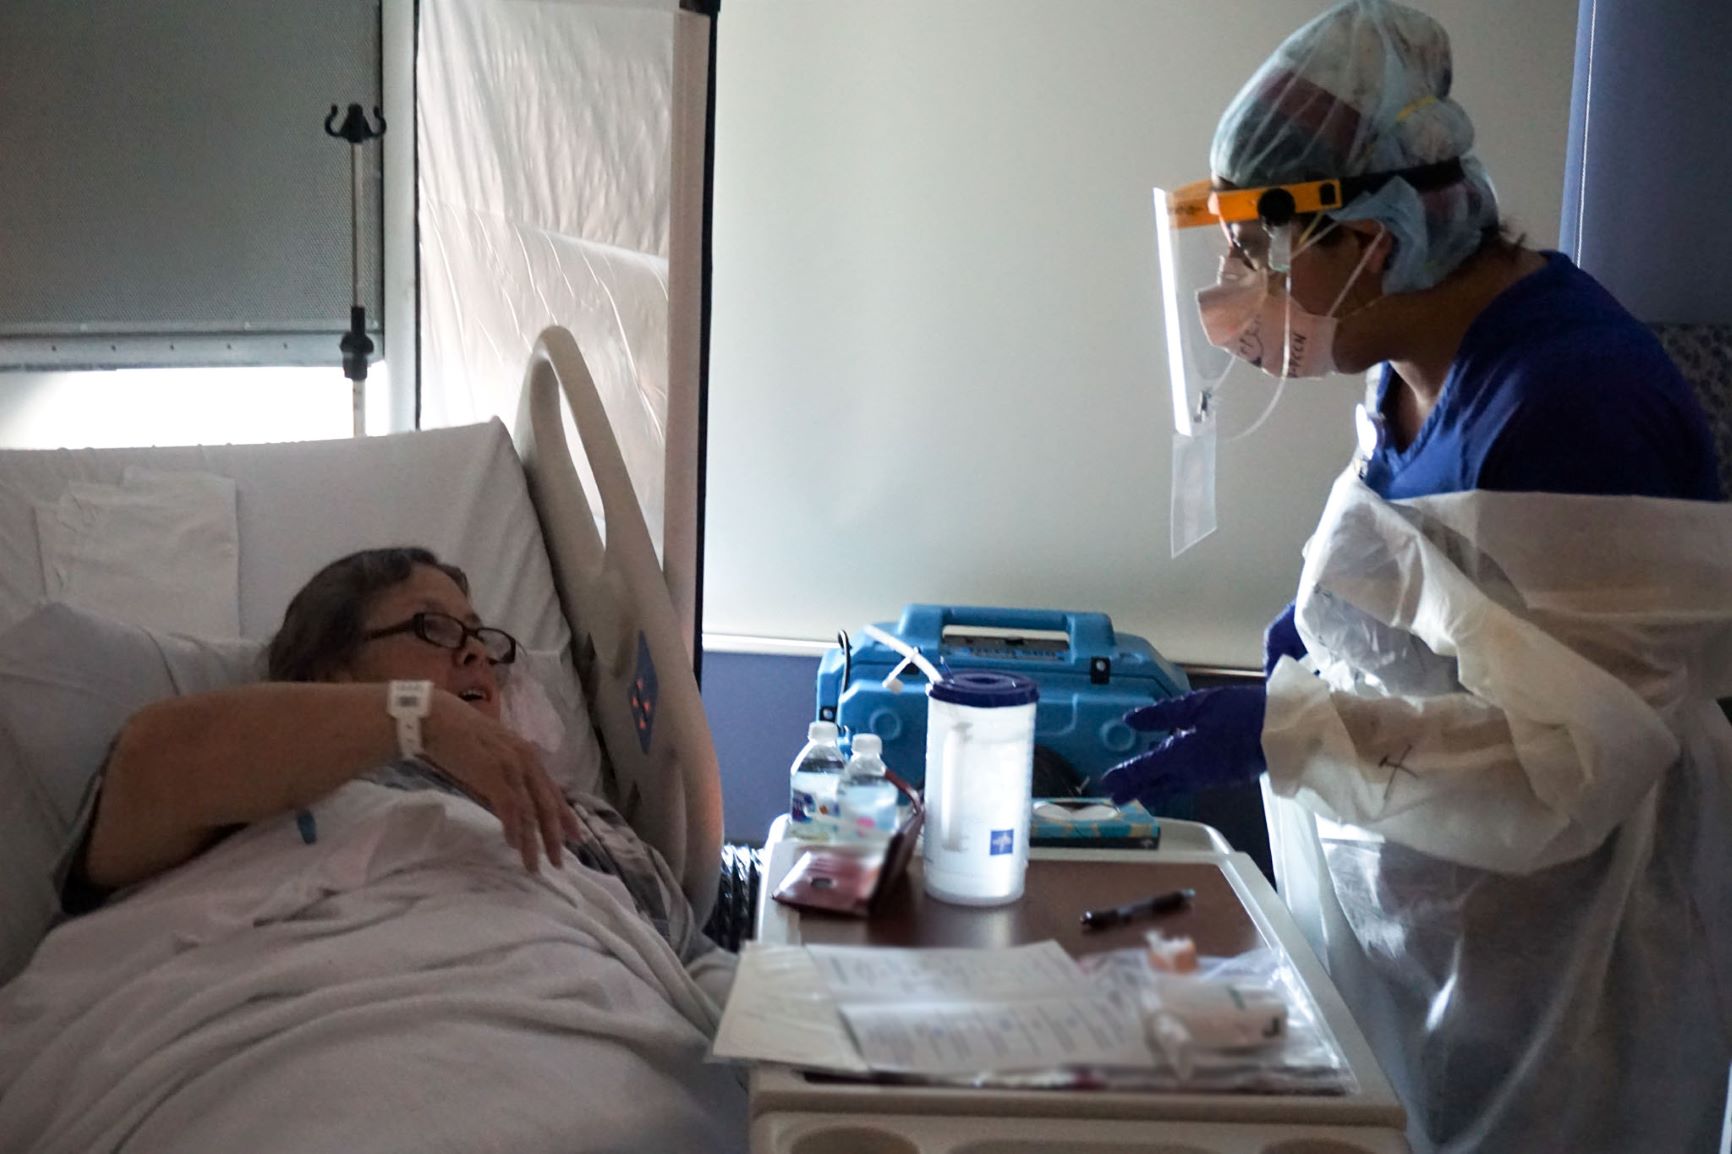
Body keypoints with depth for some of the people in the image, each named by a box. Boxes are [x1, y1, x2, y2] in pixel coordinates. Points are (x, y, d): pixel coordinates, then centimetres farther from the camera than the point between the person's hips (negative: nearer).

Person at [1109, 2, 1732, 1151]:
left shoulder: (1569, 400, -28)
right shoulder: (1423, 362, 0)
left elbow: (1566, 763, -26)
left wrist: (1282, 731, -28)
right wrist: (1322, 619, 1)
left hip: (1546, 963, -8)